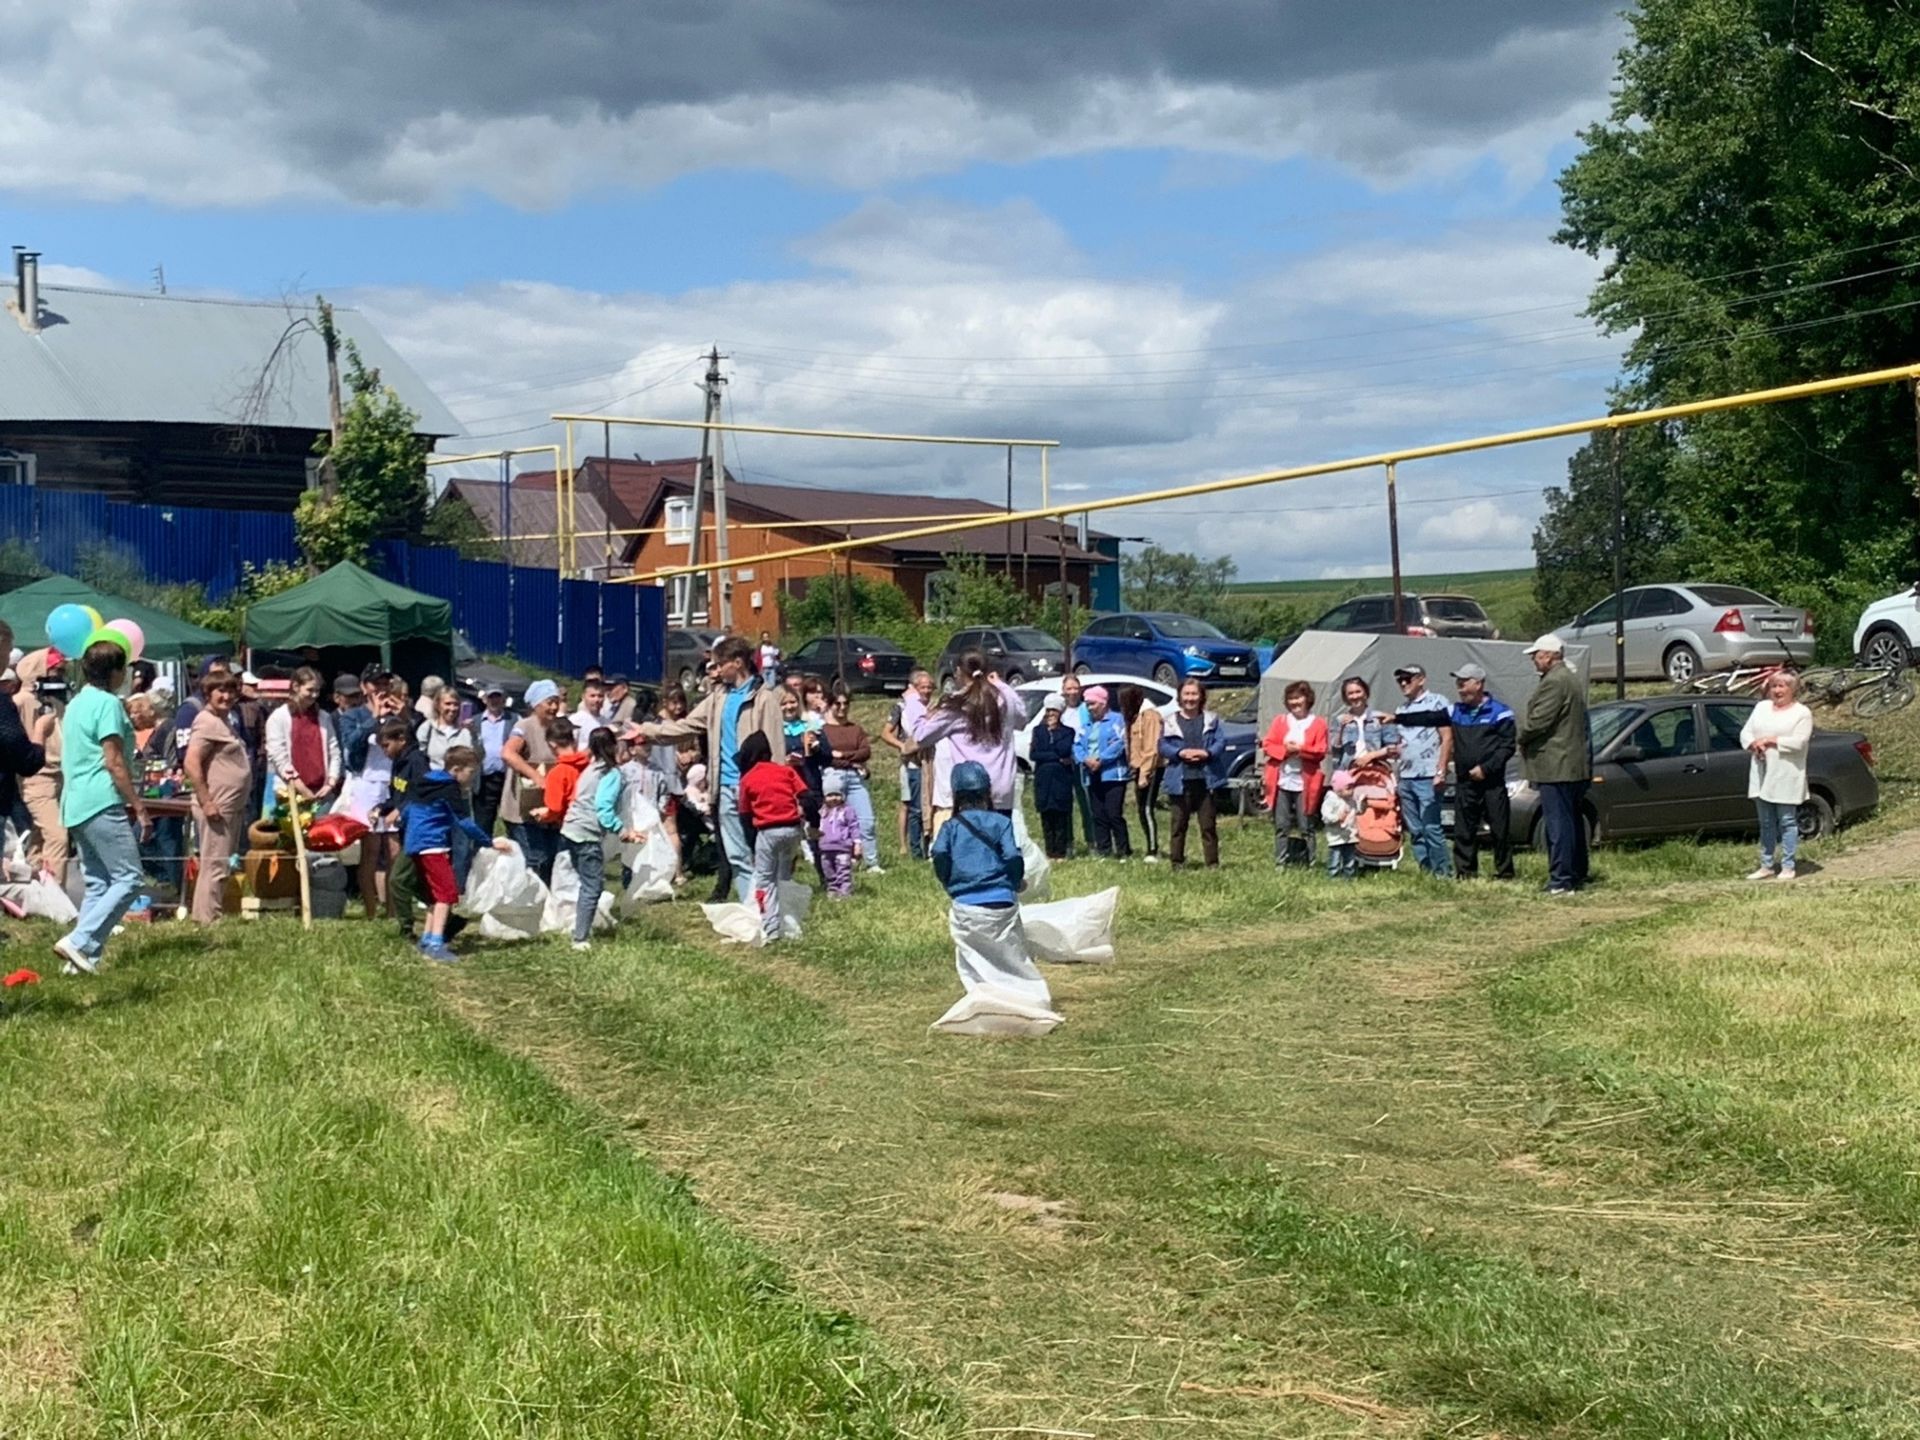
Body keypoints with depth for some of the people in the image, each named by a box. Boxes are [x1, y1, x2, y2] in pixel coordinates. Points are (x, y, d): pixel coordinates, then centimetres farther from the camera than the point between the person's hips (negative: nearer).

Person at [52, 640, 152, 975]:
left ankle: (85, 959, 5)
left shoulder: (76, 704, 18)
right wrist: (139, 807, -13)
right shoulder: (108, 703, -10)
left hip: (76, 806, 10)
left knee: (97, 884, 11)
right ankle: (79, 942, -17)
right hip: (103, 804, -10)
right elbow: (114, 762, -15)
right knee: (127, 878, -8)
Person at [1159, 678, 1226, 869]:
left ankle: (1212, 862, 7)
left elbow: (1221, 742, 1)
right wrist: (1181, 752, -14)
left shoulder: (1211, 720, 8)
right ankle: (1177, 862, 10)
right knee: (1179, 824, 4)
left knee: (1208, 824, 3)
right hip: (1181, 780, 0)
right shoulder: (1171, 722, 6)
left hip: (1206, 779, 0)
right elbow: (1163, 746, 2)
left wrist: (1206, 753, -16)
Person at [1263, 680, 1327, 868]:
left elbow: (1321, 752, -3)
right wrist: (1285, 750, -12)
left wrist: (1300, 749, -16)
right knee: (1281, 826, 5)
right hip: (1281, 781, 3)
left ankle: (1309, 864, 6)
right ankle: (1281, 863, 10)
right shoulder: (1280, 720, 12)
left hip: (1305, 782, -2)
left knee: (1306, 827, 0)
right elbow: (1267, 745, 4)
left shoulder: (1318, 723, 4)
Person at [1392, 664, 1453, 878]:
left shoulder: (1435, 703, -2)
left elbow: (1447, 738, -8)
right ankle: (1426, 870, 11)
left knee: (1432, 828, -10)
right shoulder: (1402, 709, 19)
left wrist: (1441, 771, -14)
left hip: (1427, 777, -7)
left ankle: (1443, 872, -4)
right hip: (1406, 778, 7)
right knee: (1415, 830, 6)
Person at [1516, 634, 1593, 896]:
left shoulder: (1554, 682, -16)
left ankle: (1561, 881, -9)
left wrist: (1517, 734, -1)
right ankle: (1578, 876, 22)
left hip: (1556, 766, -11)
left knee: (1558, 824, -9)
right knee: (1573, 822, 16)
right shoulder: (1572, 680, 18)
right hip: (1575, 764, 11)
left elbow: (1537, 722, -20)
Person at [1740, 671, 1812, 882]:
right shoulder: (1761, 708, 14)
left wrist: (1771, 741, -15)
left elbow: (1798, 742, -15)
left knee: (1787, 823, -1)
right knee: (1766, 824, 11)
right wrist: (1754, 745, -12)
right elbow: (1745, 732, 9)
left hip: (1787, 778, -6)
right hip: (1762, 775, 6)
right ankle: (1766, 866, 17)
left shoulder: (1802, 713, -3)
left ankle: (1788, 867, 3)